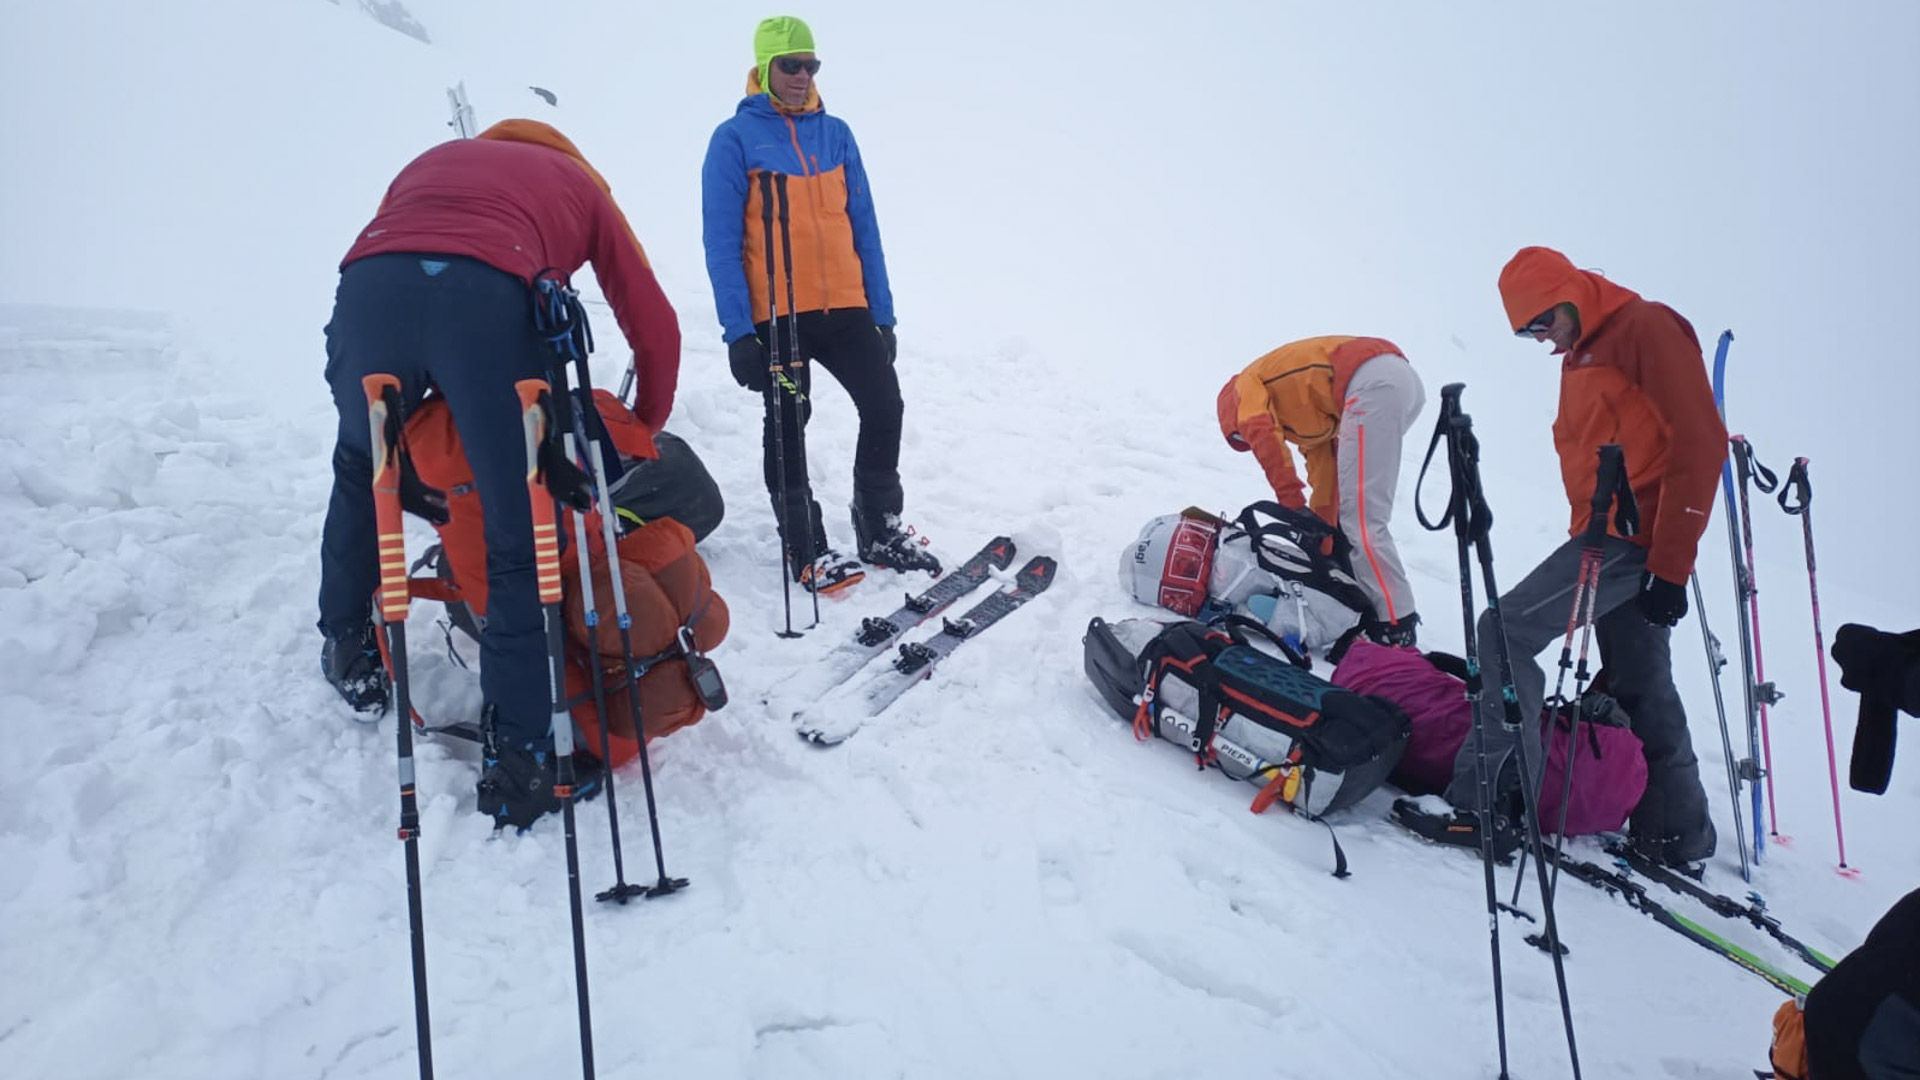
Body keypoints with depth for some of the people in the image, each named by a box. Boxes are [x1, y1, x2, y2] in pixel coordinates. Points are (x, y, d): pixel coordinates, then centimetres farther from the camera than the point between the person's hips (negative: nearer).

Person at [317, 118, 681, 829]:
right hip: (489, 296, -3)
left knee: (360, 468, 31)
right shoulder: (579, 183, 33)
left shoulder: (433, 159, 41)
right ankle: (518, 757, 3)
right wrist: (643, 431, 39)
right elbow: (654, 326, 26)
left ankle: (346, 648, 43)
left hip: (367, 287, 4)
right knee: (520, 541, 5)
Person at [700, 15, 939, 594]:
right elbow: (722, 243, -6)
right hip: (776, 315, -4)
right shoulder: (735, 139, -2)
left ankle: (881, 528, 18)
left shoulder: (835, 133, 10)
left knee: (885, 407, 1)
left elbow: (863, 228, 11)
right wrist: (738, 330, -13)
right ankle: (805, 548, 15)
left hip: (845, 307, 4)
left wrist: (883, 312, 7)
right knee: (787, 428, 3)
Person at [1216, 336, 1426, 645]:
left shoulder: (1245, 386, 13)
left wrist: (1291, 501, -7)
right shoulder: (1298, 404, 35)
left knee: (1362, 519, -9)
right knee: (1359, 509, 21)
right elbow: (1322, 460, 31)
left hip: (1372, 382, -10)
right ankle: (1367, 598, 22)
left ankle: (1396, 623, -8)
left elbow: (1262, 436, -8)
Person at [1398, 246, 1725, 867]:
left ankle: (1487, 806, -16)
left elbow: (1700, 443, -16)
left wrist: (1670, 564, -19)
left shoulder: (1648, 329, -9)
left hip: (1635, 537, -10)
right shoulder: (1580, 355, 20)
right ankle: (1678, 837, 26)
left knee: (1507, 629, -17)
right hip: (1609, 536, 10)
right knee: (1641, 688, 14)